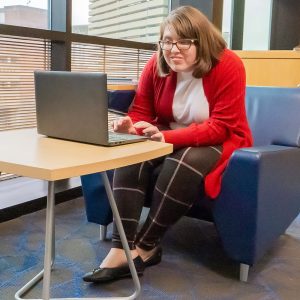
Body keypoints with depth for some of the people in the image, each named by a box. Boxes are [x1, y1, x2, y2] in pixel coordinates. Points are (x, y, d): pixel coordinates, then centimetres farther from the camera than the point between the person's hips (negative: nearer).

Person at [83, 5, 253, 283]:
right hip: (169, 137, 4)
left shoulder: (228, 65, -20)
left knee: (184, 164, -36)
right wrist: (132, 127, -30)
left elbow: (220, 128, -24)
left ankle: (146, 246, -18)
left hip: (219, 142, -4)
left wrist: (168, 137, -37)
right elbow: (141, 111, -3)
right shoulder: (157, 65, -7)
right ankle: (121, 248, -28)